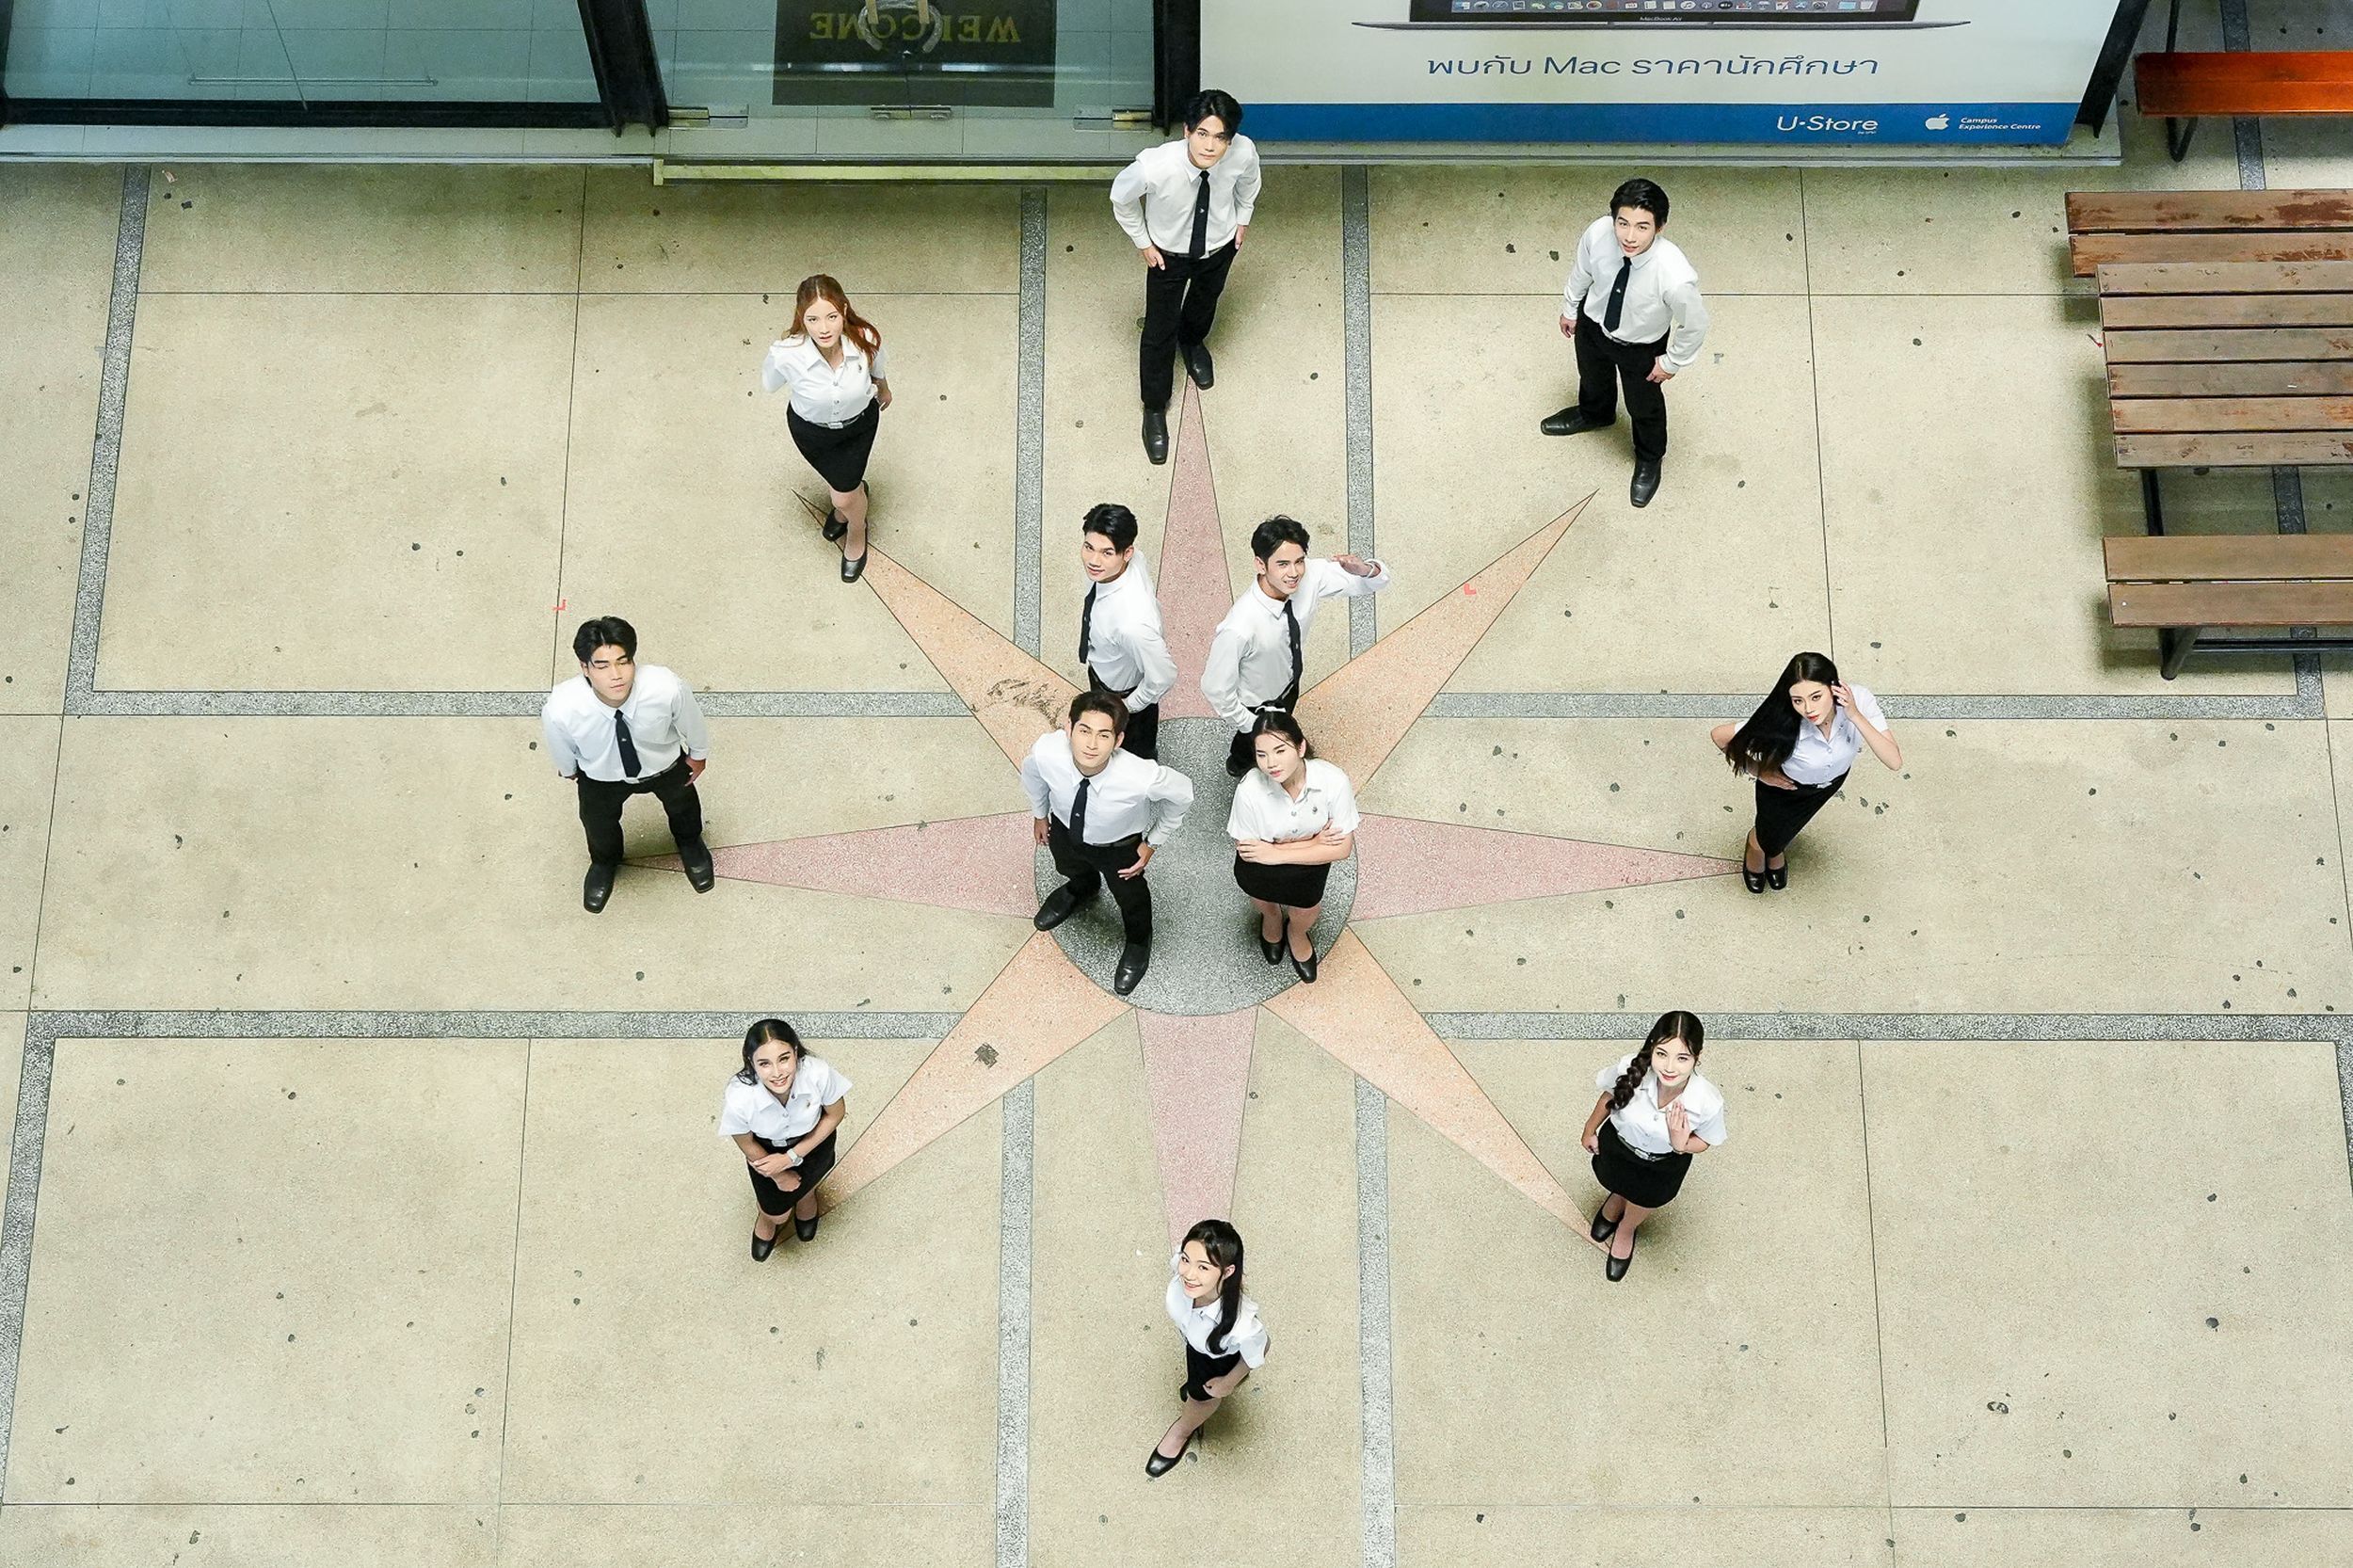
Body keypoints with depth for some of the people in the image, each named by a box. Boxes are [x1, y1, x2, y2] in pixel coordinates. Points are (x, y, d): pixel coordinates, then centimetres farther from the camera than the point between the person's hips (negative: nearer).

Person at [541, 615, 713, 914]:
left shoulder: (667, 689, -43)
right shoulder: (560, 709, -42)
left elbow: (692, 724, -18)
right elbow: (562, 752, -16)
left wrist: (698, 754, 1)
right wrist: (568, 769, 5)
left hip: (665, 766, 1)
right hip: (601, 776, -1)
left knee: (682, 806, 33)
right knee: (599, 823, 30)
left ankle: (690, 843, 71)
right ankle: (604, 862, 68)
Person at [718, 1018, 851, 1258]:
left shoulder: (819, 1074, -39)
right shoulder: (738, 1100, -39)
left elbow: (835, 1114, -16)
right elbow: (747, 1144, -16)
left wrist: (791, 1157, -18)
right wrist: (778, 1175, 0)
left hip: (812, 1138, 1)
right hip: (767, 1147, -1)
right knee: (774, 1211, 4)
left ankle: (806, 1194, 33)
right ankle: (769, 1216, 42)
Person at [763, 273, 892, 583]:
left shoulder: (865, 340, -34)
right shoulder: (786, 354, -39)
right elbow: (769, 384, -13)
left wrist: (884, 390, 14)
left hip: (859, 423, 0)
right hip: (811, 430, 0)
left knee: (844, 495, 14)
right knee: (835, 481, 27)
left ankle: (857, 533, 51)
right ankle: (855, 491, 67)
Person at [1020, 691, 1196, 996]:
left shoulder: (1141, 778, -46)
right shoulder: (1046, 752, -39)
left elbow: (1182, 793, -21)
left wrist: (1153, 842, -12)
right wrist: (1039, 813, 5)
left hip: (1120, 846, -2)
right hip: (1064, 830, 2)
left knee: (1129, 896, 28)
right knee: (1068, 867, 36)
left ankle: (1138, 942, 64)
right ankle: (1081, 889, 75)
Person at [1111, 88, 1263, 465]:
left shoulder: (1243, 153, -34)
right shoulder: (1154, 167, -42)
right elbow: (1120, 198, -18)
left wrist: (1243, 218, 6)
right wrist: (1143, 242, -9)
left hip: (1220, 246, 3)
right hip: (1168, 253, -3)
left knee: (1206, 301, 33)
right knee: (1160, 331, 14)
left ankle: (1192, 342, 68)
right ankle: (1155, 409, 39)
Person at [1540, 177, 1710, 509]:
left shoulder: (1675, 276, -44)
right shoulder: (1597, 233, -34)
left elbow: (1695, 324, -23)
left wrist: (1672, 362, -9)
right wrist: (1569, 308, 8)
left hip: (1641, 348, -3)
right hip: (1593, 323, 3)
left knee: (1644, 405, 27)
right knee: (1592, 378, 35)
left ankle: (1649, 460, 60)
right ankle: (1594, 414, 72)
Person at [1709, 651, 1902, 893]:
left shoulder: (1859, 700, -39)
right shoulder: (1782, 725, -44)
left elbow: (1895, 761, -39)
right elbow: (1719, 736, -31)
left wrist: (1856, 717, -49)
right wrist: (1759, 772, -18)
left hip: (1832, 780, 3)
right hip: (1784, 784, -3)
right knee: (1768, 839, 25)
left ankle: (1774, 850, 67)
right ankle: (1755, 844, 62)